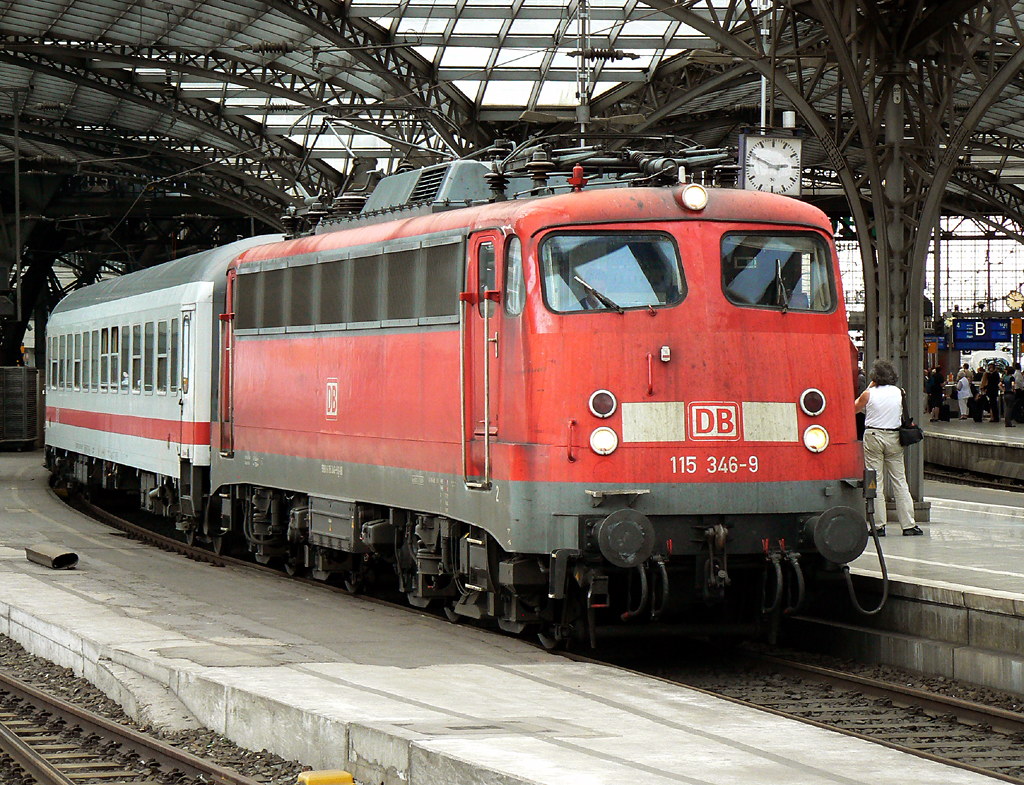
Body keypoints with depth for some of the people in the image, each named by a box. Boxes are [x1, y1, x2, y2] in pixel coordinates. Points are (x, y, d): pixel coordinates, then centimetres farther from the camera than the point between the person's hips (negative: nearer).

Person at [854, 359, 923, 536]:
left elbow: (855, 408, 10)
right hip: (894, 437, 2)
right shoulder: (898, 392, 0)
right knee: (899, 481, 6)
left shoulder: (869, 394, -6)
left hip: (873, 437, -2)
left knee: (876, 482, 2)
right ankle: (908, 525, 5)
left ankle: (879, 525, -1)